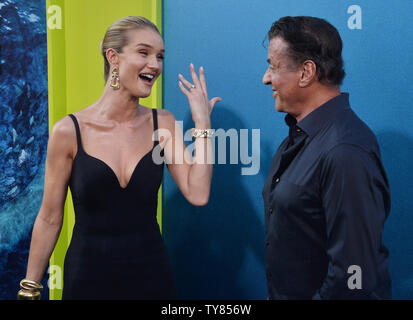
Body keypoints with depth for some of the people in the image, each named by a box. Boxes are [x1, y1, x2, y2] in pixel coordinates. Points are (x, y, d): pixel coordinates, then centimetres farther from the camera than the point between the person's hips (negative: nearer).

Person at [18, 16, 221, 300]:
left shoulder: (163, 123, -1)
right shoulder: (69, 131, -9)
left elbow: (198, 194, -11)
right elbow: (49, 218, -2)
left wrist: (202, 121, -10)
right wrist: (29, 289, 1)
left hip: (151, 271, 3)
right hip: (88, 274, -2)